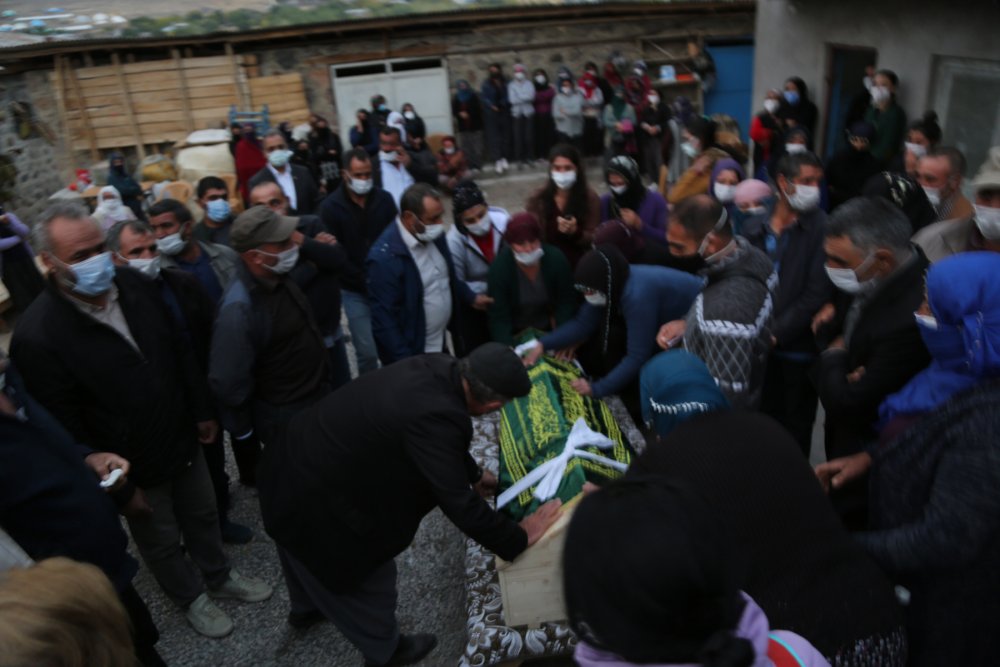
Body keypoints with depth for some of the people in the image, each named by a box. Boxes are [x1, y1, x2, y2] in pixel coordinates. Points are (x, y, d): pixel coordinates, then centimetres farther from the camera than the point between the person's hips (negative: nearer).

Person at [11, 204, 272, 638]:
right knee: (162, 542, 20)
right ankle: (190, 599, 47)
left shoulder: (134, 285, -11)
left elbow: (180, 352, 3)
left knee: (202, 515, 26)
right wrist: (118, 489, -14)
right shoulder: (37, 336, -27)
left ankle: (220, 576, 52)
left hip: (184, 439, 5)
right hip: (135, 468, -5)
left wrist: (202, 410, 7)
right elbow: (66, 431, -20)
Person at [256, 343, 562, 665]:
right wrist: (519, 538, -12)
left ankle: (307, 607, 67)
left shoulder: (436, 368, -10)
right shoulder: (435, 416, -35)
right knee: (368, 577, 19)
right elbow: (458, 504, -26)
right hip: (314, 500, -8)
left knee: (306, 557, 37)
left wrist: (473, 473, 23)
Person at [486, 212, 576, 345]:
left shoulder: (556, 259, -21)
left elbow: (567, 301, -15)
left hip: (548, 329, 2)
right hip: (515, 333, -2)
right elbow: (498, 316, -27)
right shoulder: (499, 268, -26)